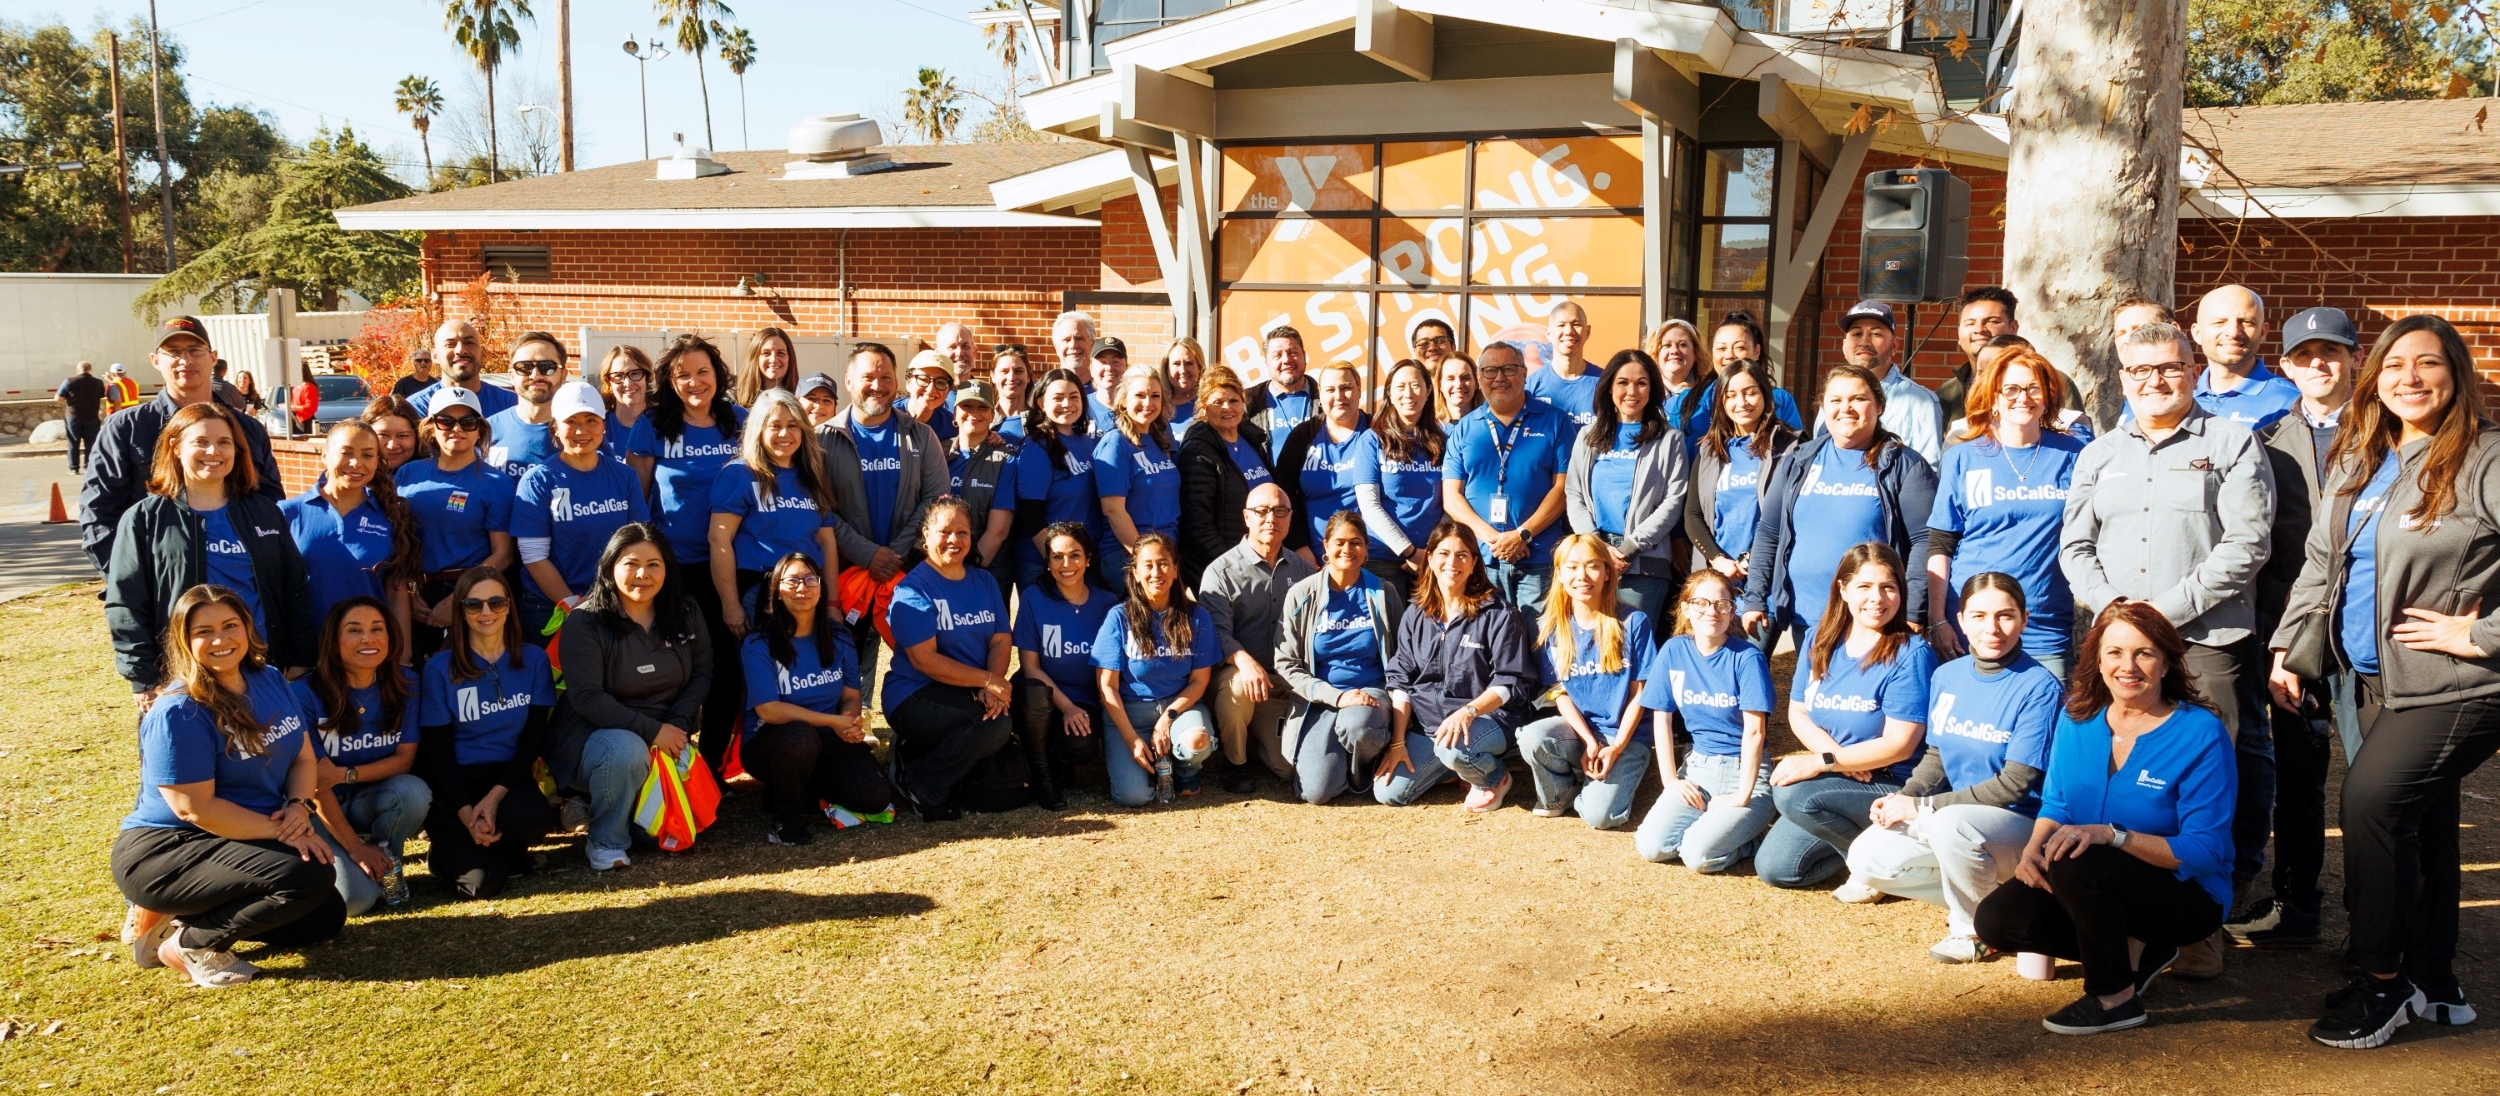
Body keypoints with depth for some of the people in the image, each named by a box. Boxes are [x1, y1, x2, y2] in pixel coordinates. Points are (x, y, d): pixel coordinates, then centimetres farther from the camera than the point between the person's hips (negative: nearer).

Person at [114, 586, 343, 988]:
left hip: (237, 844, 9)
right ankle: (188, 942, -7)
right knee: (306, 878, -27)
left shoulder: (271, 682, 2)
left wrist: (299, 808, -15)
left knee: (325, 918, 7)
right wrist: (281, 832, -22)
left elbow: (304, 758, 6)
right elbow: (194, 807, -23)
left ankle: (182, 914, 13)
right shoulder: (177, 713, -21)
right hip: (162, 851, -8)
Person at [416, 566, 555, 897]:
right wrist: (465, 813, -17)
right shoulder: (440, 668, -3)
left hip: (509, 778, 2)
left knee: (533, 818, -35)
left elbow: (533, 739, 0)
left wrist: (495, 796, -15)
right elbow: (438, 751, -3)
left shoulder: (534, 659, 3)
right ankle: (451, 848, 14)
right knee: (476, 882, -23)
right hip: (457, 783, -2)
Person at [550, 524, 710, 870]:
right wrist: (651, 729, -25)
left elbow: (702, 673, 5)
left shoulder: (684, 614, 1)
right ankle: (606, 841, -15)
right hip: (594, 735, -4)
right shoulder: (585, 623, -14)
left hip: (665, 736, 4)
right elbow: (586, 698, -20)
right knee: (627, 750, -39)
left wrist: (678, 723, -13)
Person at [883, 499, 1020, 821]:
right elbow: (925, 659, -16)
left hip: (974, 695, 6)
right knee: (994, 725, -34)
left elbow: (1001, 640, 3)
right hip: (917, 698, -6)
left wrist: (993, 688, -17)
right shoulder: (913, 589, -7)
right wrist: (988, 680, -19)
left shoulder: (984, 582, 12)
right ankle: (923, 784, -13)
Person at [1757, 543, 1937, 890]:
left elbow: (1899, 744, -20)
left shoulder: (1911, 654, -16)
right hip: (1832, 783, 7)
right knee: (1773, 868, -1)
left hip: (1892, 785, -7)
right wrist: (1841, 758, -15)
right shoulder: (1820, 641, 2)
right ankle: (1855, 839, 20)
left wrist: (1821, 762, -23)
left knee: (1792, 794, -30)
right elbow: (1798, 713, 4)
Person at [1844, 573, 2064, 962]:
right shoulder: (1946, 676, 2)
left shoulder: (2039, 688, -17)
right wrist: (1903, 798, -10)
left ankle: (1974, 928, -8)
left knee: (1951, 824, -37)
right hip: (1949, 814, 7)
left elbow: (2014, 784, -20)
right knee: (1867, 859, -11)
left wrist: (1922, 807, -20)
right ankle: (1981, 896, 6)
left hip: (2021, 825, -6)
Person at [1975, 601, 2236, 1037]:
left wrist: (2111, 835, -34)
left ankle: (2116, 997, -12)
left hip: (2185, 893, -6)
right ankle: (2132, 952, 6)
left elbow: (2205, 851, -21)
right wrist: (2034, 847, -15)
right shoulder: (2077, 716, -1)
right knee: (1997, 919, -14)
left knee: (2077, 863, -34)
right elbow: (2056, 803, 8)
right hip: (2103, 886, 6)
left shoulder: (2201, 734, -18)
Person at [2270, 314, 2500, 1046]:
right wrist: (2287, 644, 10)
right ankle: (2434, 983, 24)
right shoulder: (2357, 464, 12)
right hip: (2378, 680, 7)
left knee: (2373, 798, -16)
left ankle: (2382, 978, -2)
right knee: (2418, 821, 12)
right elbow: (2321, 561, 18)